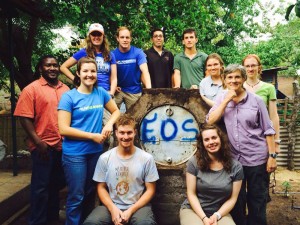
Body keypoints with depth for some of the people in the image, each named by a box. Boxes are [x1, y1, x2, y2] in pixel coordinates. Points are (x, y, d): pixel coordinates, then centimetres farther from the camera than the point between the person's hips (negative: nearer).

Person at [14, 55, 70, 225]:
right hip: (44, 146, -5)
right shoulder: (32, 89, -5)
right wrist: (37, 141, -17)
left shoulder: (65, 89, 10)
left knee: (57, 183, 18)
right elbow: (25, 117, -10)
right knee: (41, 186, 5)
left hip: (63, 145, 5)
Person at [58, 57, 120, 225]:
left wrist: (109, 124, -7)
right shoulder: (69, 96, -10)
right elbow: (63, 129, -14)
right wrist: (93, 136, -15)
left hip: (96, 151, 5)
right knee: (76, 197, 3)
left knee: (90, 194, 18)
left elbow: (116, 111, 14)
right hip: (75, 154, -5)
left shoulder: (101, 92, 2)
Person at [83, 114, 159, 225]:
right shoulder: (104, 158, 1)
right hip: (111, 206, 2)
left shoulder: (146, 158, -4)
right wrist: (113, 209, -11)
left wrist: (131, 210, -11)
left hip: (137, 207, -1)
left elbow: (150, 190, 0)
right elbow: (101, 187, 5)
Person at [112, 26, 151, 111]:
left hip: (134, 91, 0)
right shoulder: (113, 54, -7)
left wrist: (148, 89, -34)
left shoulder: (138, 52, -10)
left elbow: (145, 71, -20)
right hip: (118, 90, 0)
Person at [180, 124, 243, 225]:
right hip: (193, 210, -1)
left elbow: (232, 198, 0)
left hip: (220, 212, 1)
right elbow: (191, 194, -5)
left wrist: (217, 216, -12)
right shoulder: (194, 162, -6)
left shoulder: (236, 167, -2)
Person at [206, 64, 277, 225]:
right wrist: (227, 100, -14)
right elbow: (210, 121, -11)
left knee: (257, 202, 11)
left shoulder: (256, 100, -4)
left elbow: (268, 130, -2)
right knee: (236, 201, 16)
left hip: (257, 158, -2)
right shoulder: (222, 99, 3)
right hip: (233, 159, 2)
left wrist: (272, 156, -7)